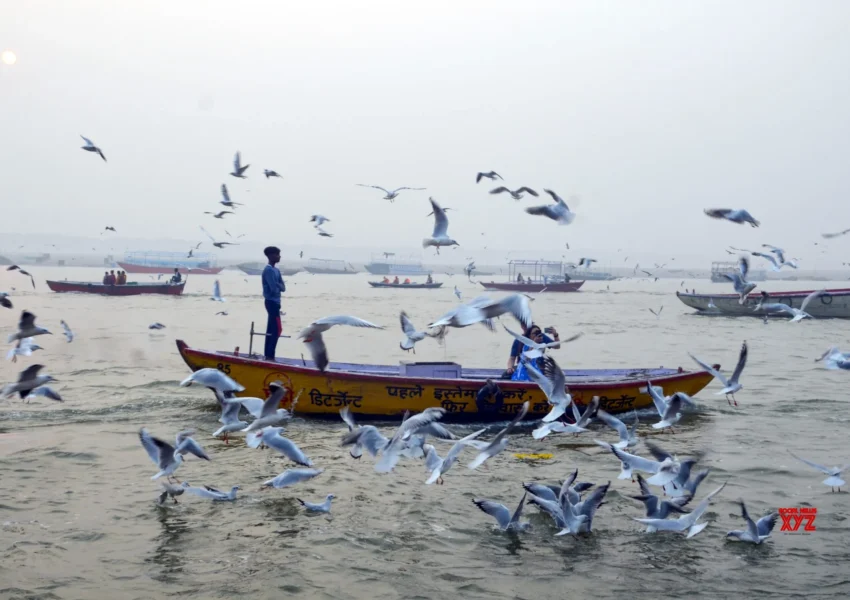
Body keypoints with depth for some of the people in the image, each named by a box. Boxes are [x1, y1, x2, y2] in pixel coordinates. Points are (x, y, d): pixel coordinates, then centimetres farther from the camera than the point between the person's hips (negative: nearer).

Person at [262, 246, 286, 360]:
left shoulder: (276, 270, 14)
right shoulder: (269, 270, -16)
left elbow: (283, 287, 11)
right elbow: (274, 288, -23)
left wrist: (279, 286, -10)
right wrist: (279, 286, -3)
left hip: (274, 302, 10)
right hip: (272, 302, -10)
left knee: (271, 329, 10)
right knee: (277, 329, -10)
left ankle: (268, 355, 14)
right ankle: (270, 356, -9)